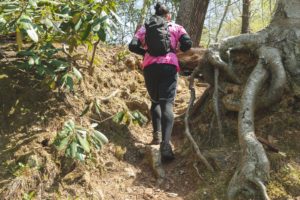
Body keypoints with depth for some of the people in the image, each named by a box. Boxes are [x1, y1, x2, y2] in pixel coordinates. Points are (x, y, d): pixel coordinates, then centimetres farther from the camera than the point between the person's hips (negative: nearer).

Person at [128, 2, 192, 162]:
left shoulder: (145, 28, 17)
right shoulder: (175, 27, 15)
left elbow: (133, 46, 4)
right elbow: (187, 43, 0)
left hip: (149, 67, 2)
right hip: (169, 66, -2)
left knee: (155, 101, 23)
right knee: (167, 104, -11)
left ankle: (157, 133, 5)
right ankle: (165, 144, -29)